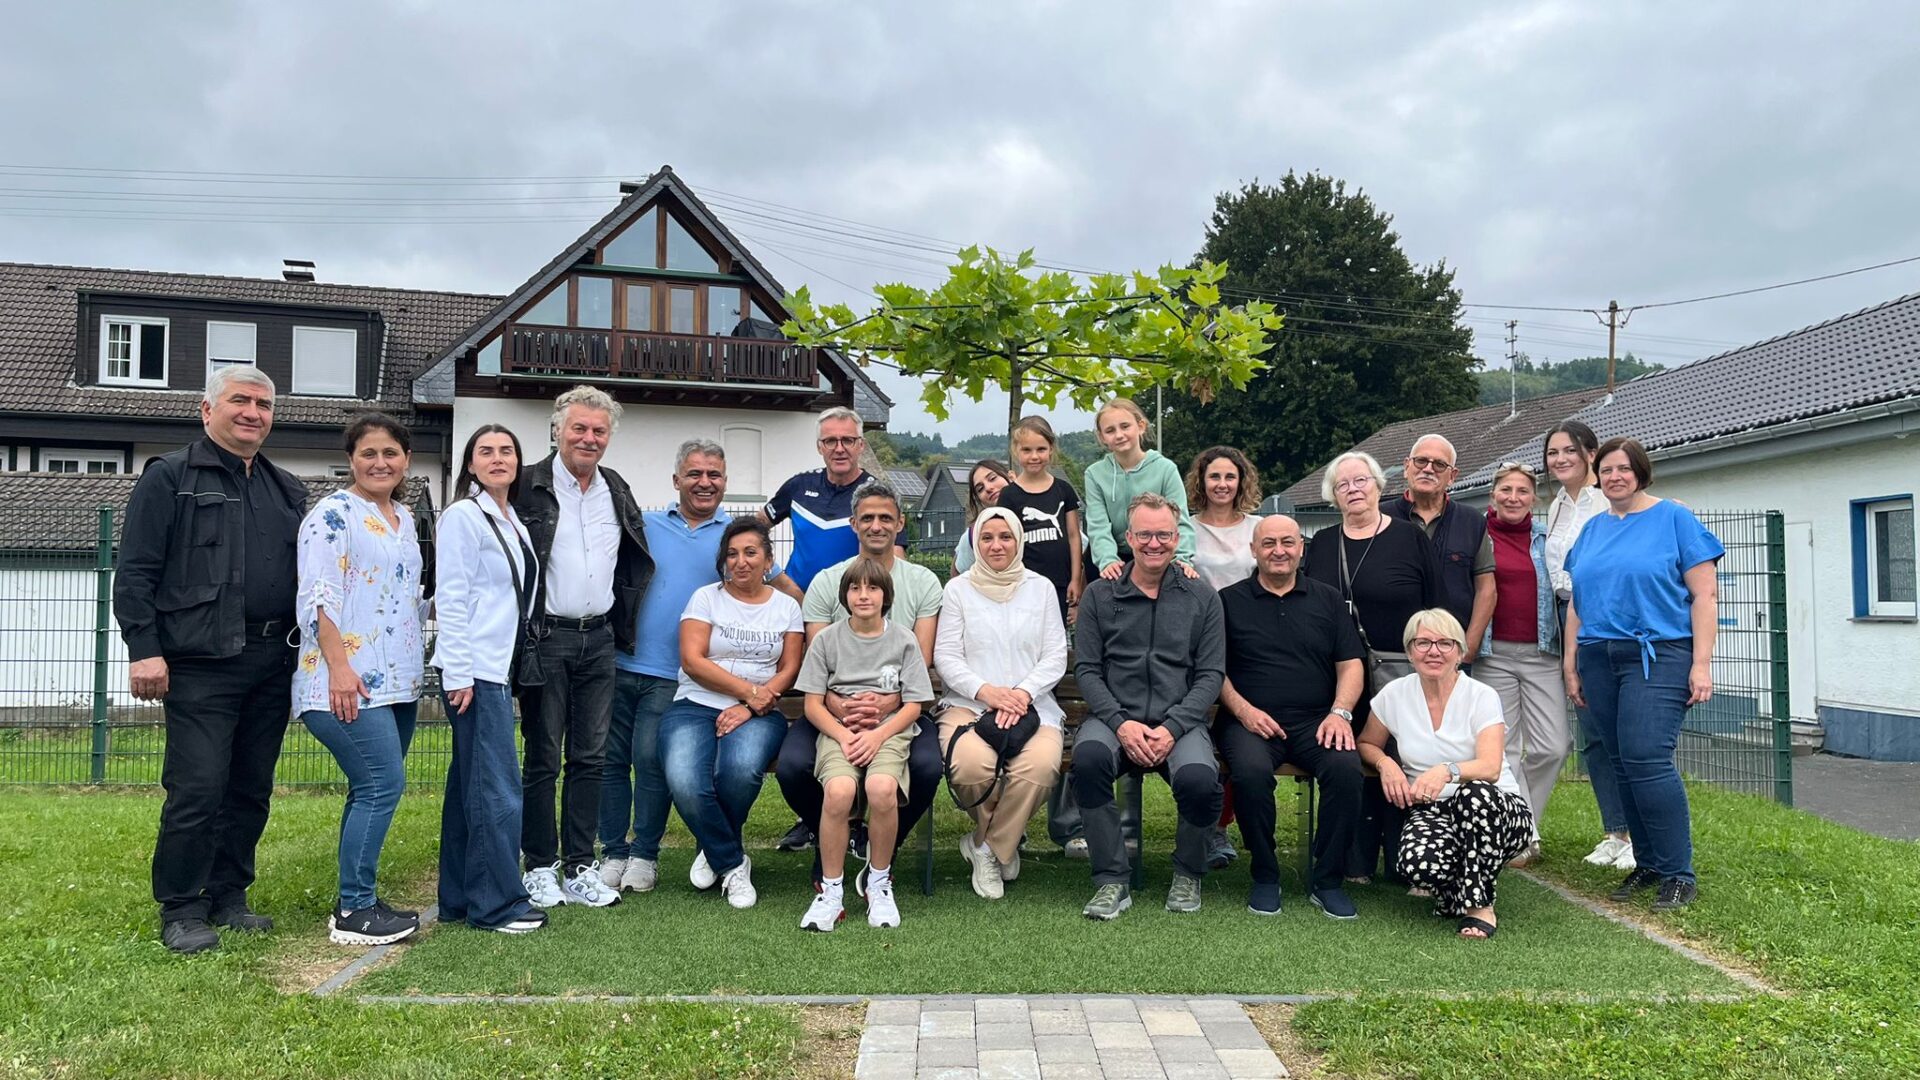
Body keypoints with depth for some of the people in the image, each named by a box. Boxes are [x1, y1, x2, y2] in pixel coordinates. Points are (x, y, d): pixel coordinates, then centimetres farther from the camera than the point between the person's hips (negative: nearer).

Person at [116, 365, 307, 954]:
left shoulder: (287, 489, 17)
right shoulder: (170, 478, 1)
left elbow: (304, 571, 21)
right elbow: (135, 572, -5)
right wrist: (144, 650, -12)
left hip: (271, 663, 6)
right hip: (201, 663, -5)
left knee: (251, 789, 10)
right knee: (197, 790, -6)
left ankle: (228, 896, 23)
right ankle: (180, 910, 8)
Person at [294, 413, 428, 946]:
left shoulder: (404, 518, 17)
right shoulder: (333, 514, -7)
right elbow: (317, 597, -14)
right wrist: (339, 666, -21)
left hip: (398, 681, 8)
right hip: (349, 682, -8)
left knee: (372, 792, 10)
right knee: (383, 785, -12)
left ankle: (358, 903, 18)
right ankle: (353, 910, -3)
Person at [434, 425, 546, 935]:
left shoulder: (513, 522, 16)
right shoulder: (463, 516, -8)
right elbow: (451, 598, -13)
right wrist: (458, 674, -17)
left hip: (499, 667, 8)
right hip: (474, 668, -8)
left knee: (470, 782, 12)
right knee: (497, 786, -7)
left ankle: (459, 899, 19)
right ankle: (498, 901, 1)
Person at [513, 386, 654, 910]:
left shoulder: (618, 492, 12)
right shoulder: (528, 488, -5)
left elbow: (635, 565, 23)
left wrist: (623, 624, 16)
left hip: (599, 639, 5)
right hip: (546, 637, -5)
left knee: (591, 757, 8)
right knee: (543, 758, 2)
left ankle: (581, 868, 16)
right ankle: (541, 868, 13)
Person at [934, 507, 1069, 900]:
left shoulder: (1041, 588, 14)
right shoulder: (958, 589, 10)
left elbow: (1056, 657, 7)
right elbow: (946, 657, 3)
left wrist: (1022, 693, -11)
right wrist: (985, 691, -14)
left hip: (1032, 704, 1)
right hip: (968, 704, -1)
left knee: (1040, 766, -33)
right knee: (972, 764, -35)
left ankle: (986, 846, -5)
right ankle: (1004, 843, 0)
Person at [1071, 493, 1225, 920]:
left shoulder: (1201, 597, 10)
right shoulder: (1099, 596, 10)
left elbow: (1210, 675, 4)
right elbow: (1087, 670, 5)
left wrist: (1172, 728, -11)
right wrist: (1120, 724, -12)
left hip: (1180, 720, 0)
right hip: (1114, 716, 0)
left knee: (1199, 778, -31)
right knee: (1088, 757, -33)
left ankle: (1188, 873, 1)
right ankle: (1112, 881, -17)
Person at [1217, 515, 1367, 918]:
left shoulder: (1327, 599, 17)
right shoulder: (1230, 601, 11)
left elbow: (1351, 663, 13)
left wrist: (1340, 712, -4)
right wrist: (1243, 710, -9)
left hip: (1316, 721, 2)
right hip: (1250, 721, -2)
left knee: (1347, 768, -29)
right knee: (1251, 770, -34)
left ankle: (1326, 880, -11)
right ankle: (1264, 877, -11)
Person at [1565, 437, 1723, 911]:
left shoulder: (1674, 519, 0)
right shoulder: (1592, 529, 16)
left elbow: (1705, 595, -4)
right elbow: (1577, 602, 19)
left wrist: (1701, 663, -11)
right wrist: (1572, 662, 13)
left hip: (1658, 657, -6)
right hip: (1600, 659, 6)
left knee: (1647, 760, -15)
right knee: (1623, 765, 6)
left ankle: (1679, 873, -5)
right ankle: (1647, 864, 17)